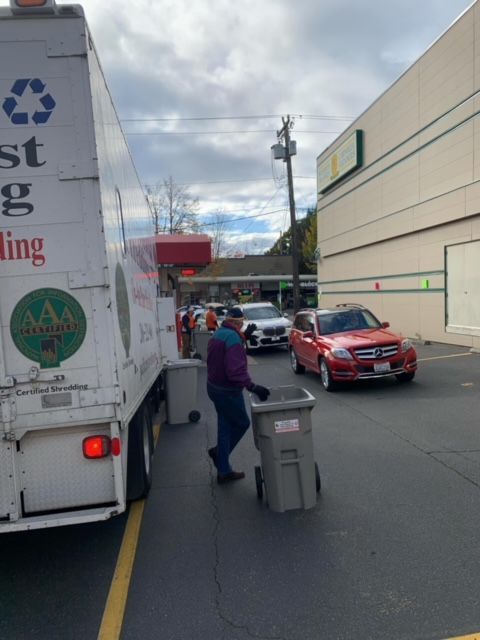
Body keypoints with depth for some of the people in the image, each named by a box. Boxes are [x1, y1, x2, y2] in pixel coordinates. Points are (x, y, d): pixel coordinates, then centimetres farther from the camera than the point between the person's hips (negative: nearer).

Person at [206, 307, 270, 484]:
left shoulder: (216, 334, 8)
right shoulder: (233, 338, -22)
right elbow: (236, 370, -31)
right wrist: (252, 386, -35)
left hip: (214, 387, 9)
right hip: (228, 391, -9)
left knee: (225, 426, 16)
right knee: (242, 423, 10)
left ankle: (224, 471, 22)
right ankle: (219, 451, 18)